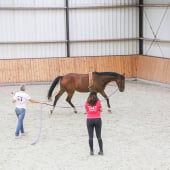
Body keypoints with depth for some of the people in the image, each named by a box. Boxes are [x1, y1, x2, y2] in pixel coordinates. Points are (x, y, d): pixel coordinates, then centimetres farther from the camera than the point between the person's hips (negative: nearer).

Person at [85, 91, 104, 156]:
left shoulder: (87, 103, 0)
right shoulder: (98, 102, -3)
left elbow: (86, 111, 5)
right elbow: (101, 110, 2)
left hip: (89, 120, 0)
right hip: (97, 119, 0)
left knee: (90, 137, 5)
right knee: (99, 136, 8)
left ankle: (91, 151, 6)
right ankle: (101, 151, 9)